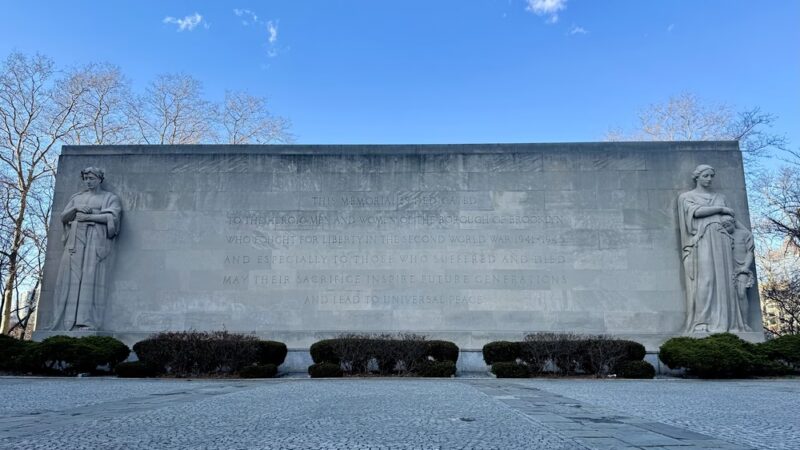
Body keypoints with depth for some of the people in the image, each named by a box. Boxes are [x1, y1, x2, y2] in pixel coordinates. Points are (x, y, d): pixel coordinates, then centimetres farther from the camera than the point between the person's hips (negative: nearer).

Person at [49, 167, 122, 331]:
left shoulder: (110, 198, 11)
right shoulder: (76, 198, 25)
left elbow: (113, 216, -5)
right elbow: (63, 217, 17)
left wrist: (87, 216, -7)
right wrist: (76, 209, -3)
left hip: (96, 240, -4)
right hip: (75, 240, 4)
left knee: (91, 277, -16)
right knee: (71, 277, -9)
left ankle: (88, 322, -23)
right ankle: (67, 321, -12)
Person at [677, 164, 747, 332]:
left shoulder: (720, 197, 24)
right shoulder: (686, 197, 12)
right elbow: (695, 212, -7)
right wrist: (721, 209, 0)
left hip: (721, 241, 4)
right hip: (701, 241, -4)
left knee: (723, 280, -5)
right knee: (704, 279, -14)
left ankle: (725, 323, -7)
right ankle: (703, 324, -16)